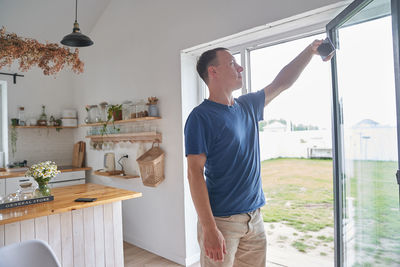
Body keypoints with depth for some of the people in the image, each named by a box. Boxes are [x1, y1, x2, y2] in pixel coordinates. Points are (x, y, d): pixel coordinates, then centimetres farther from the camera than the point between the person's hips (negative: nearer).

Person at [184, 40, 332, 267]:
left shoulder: (248, 106, 8)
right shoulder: (201, 117, -14)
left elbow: (282, 83, 21)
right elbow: (195, 173, -18)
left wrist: (310, 51, 22)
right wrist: (209, 229, -21)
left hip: (254, 218, 7)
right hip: (221, 221, -6)